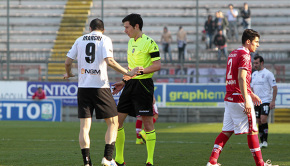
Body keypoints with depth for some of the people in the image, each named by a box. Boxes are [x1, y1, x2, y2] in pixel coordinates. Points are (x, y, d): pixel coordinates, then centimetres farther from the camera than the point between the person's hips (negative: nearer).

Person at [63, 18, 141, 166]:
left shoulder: (80, 40, 11)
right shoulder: (105, 40, 1)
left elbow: (68, 61, 10)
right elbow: (109, 61, -14)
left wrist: (68, 74, 31)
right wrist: (128, 73, -10)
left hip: (83, 87, 3)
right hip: (100, 86, -3)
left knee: (84, 126, 2)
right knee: (113, 123, 8)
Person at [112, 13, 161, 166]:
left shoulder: (149, 42, -9)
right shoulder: (131, 41, 16)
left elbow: (157, 65, -14)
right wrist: (124, 82, 20)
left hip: (143, 85, -8)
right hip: (130, 85, 8)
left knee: (147, 121, -5)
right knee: (117, 119, 4)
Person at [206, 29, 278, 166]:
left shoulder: (232, 54, 18)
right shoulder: (245, 55, -11)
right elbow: (241, 79, -21)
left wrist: (251, 94, 30)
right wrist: (246, 100, -25)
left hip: (229, 98, 9)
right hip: (240, 98, -9)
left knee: (227, 131, 9)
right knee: (252, 130, 0)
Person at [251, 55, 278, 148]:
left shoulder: (268, 74, -7)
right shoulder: (254, 74, 13)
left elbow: (274, 87, -8)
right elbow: (252, 88, 21)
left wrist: (273, 101, -15)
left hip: (266, 101, -7)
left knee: (263, 120, -18)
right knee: (259, 122, 6)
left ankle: (265, 141, -13)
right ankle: (262, 142, 12)